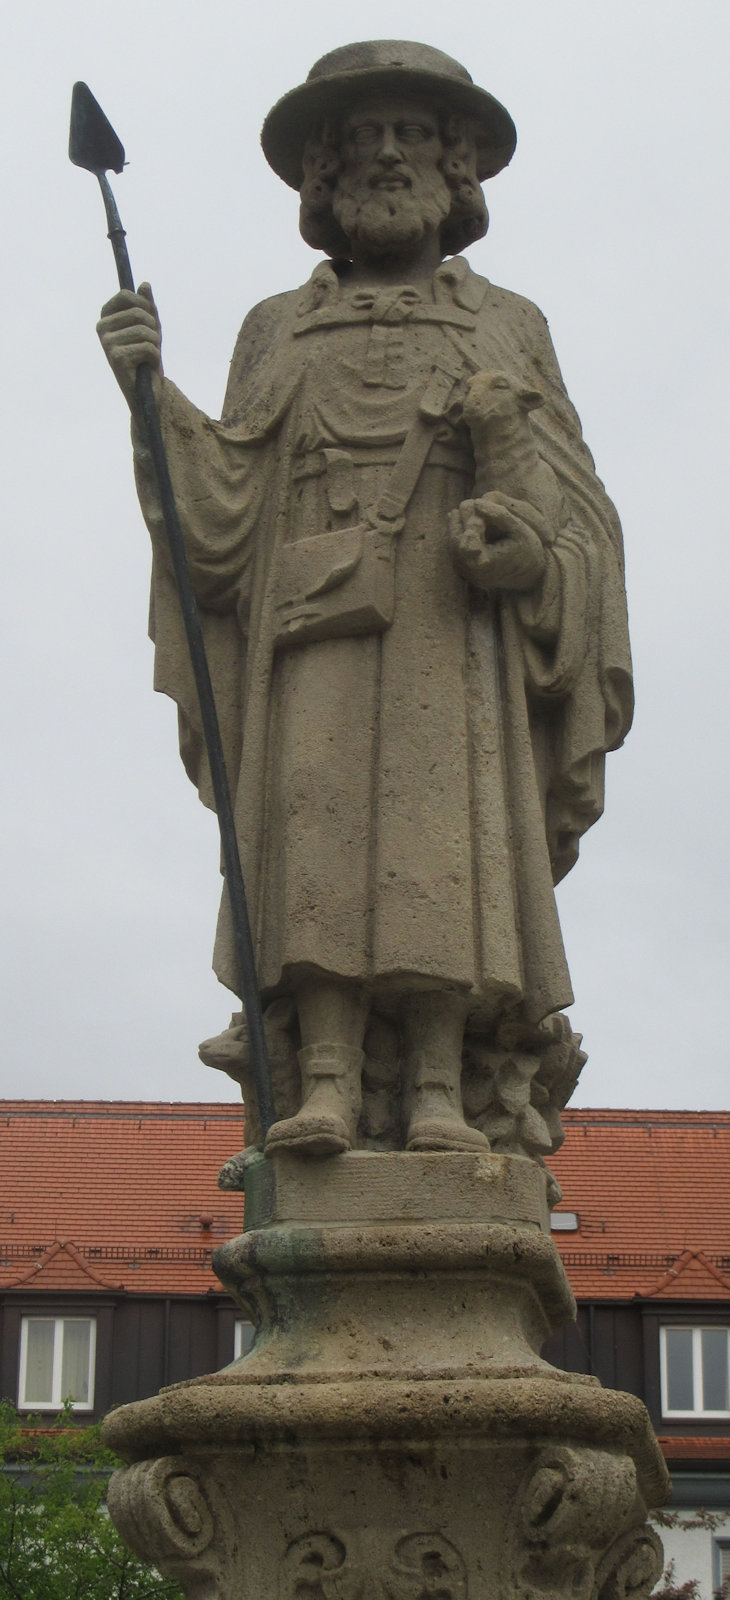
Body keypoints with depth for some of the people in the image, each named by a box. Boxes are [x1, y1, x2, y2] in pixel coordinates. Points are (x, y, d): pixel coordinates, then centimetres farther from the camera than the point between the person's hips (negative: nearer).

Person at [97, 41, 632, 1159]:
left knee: (445, 826, -15)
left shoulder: (508, 327, 22)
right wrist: (153, 392, -3)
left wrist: (507, 436, -11)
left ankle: (438, 1089, -21)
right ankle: (327, 1080, -21)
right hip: (315, 617, 1)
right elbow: (225, 494, 12)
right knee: (318, 818, -16)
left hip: (451, 621, 0)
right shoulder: (278, 330, 24)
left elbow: (568, 501, 11)